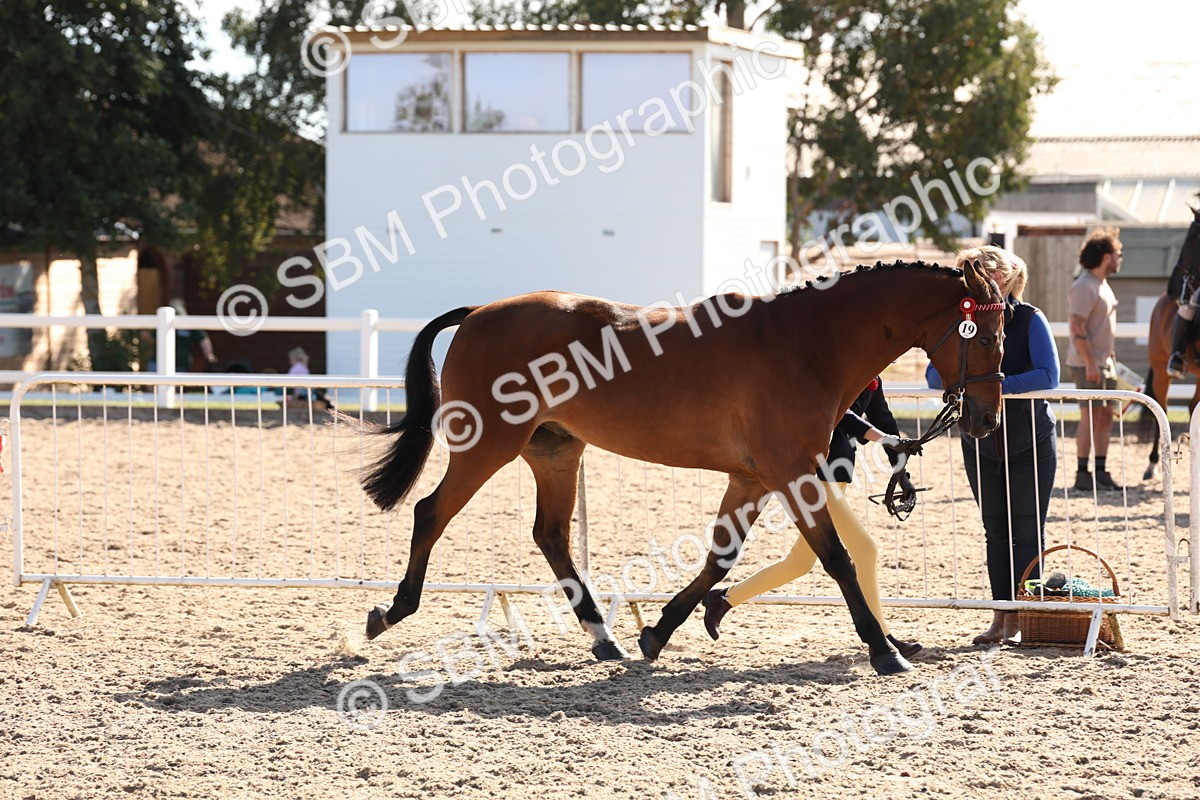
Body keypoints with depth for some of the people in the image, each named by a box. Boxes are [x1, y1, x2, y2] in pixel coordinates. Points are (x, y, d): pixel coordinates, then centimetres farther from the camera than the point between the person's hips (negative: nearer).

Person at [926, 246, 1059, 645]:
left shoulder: (1030, 321, -12)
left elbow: (1048, 376, -22)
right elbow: (934, 375, -3)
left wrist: (996, 384, -31)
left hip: (1031, 443, -4)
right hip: (982, 443, 4)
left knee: (1026, 532, -1)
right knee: (995, 531, 7)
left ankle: (1019, 618, 2)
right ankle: (1000, 617, 10)